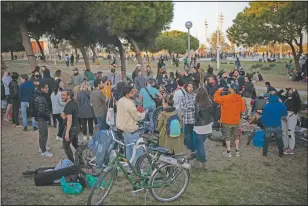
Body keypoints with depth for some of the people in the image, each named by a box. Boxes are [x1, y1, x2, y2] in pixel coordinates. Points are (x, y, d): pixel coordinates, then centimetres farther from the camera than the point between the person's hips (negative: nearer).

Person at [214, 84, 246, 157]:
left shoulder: (225, 98, -19)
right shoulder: (240, 99, -6)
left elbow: (215, 99, -17)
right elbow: (243, 110, 2)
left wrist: (219, 90, -5)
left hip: (227, 121, -4)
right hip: (236, 121, 4)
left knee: (227, 137, 8)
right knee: (236, 136, 18)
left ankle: (228, 152, 13)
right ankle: (237, 151, 24)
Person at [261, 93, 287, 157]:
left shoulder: (267, 106, -18)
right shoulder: (282, 105, -7)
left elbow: (264, 116, -14)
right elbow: (285, 115, 7)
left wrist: (263, 122, 4)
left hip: (268, 126, -2)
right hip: (278, 126, 2)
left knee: (266, 139, 14)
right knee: (279, 139, 18)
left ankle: (265, 153, 17)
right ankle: (281, 153, 25)